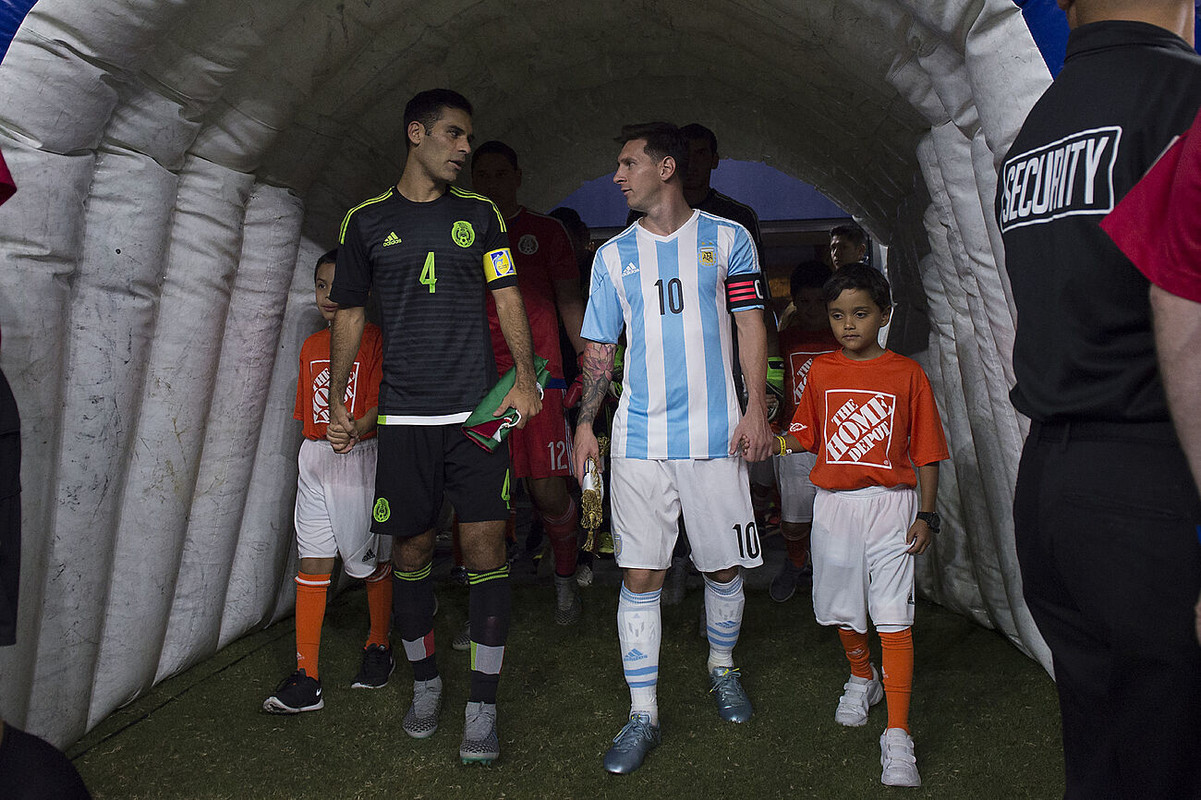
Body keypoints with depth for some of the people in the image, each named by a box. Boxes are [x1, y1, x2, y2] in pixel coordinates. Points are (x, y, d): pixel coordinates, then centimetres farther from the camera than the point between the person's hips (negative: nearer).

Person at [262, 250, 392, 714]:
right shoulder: (311, 347, 15)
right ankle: (306, 679, 4)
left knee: (373, 561, 7)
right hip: (315, 458, 5)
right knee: (313, 562, 1)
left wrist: (355, 431, -33)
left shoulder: (374, 340, -4)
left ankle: (379, 646, 29)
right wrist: (310, 459, 16)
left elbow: (379, 403, -15)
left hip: (360, 458, -5)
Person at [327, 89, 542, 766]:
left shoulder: (480, 214, 10)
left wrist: (525, 377, -7)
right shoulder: (367, 221, 8)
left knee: (486, 549, -5)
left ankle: (483, 706, 5)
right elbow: (350, 314, 13)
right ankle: (425, 681, 28)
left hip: (478, 409, 0)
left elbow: (508, 299, 7)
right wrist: (337, 399, 8)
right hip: (405, 416, 1)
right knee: (412, 552, 7)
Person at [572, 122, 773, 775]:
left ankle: (722, 667, 35)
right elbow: (599, 348, 12)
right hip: (637, 439, 1)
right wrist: (585, 424, 3)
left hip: (714, 433, -1)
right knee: (640, 575, -1)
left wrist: (756, 408, -5)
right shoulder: (614, 254, 10)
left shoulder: (728, 238, 5)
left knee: (724, 566, 8)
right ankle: (643, 714, 9)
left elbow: (750, 327, 5)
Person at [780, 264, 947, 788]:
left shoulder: (907, 373, 0)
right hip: (833, 504, 3)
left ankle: (897, 736, -5)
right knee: (843, 609, 16)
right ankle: (861, 677, 44)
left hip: (890, 504, -3)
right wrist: (777, 439, -9)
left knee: (894, 619, -8)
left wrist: (926, 514, -3)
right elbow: (806, 434, 12)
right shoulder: (821, 371, 7)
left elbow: (926, 451, 3)